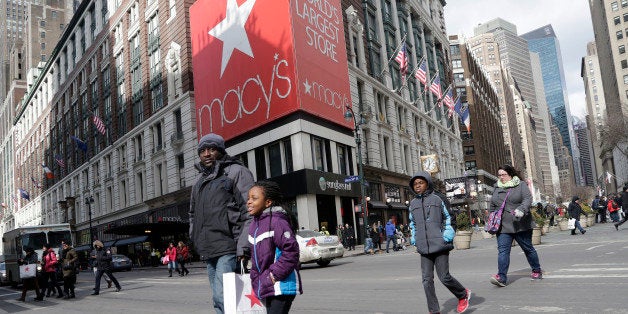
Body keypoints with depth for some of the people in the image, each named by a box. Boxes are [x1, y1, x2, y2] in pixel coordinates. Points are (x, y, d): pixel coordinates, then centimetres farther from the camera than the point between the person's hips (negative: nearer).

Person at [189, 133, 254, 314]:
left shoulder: (236, 172, -1)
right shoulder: (200, 182, 22)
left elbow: (249, 211, -10)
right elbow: (193, 215, 30)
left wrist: (243, 247, -18)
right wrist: (196, 239, 14)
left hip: (228, 248, -8)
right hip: (209, 251, 8)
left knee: (222, 296, -17)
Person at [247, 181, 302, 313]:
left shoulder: (276, 222, -19)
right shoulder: (254, 225, 11)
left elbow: (291, 250, -25)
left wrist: (275, 274, -20)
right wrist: (255, 275, 14)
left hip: (282, 286, -9)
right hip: (268, 287, 9)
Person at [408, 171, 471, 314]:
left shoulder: (436, 199, 2)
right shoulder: (413, 203, 12)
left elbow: (447, 217, 11)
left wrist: (448, 233, -2)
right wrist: (415, 238, 11)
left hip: (439, 244, -3)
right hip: (424, 248, 4)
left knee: (444, 277, -1)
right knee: (427, 280, 1)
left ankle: (463, 294, 26)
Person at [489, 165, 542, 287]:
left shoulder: (521, 185, 0)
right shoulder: (497, 188, 13)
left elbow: (528, 199, -14)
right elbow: (492, 207, 19)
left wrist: (521, 209, -33)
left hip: (521, 225, -3)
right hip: (503, 226, 3)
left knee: (528, 248, 12)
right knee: (502, 251, -9)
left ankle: (537, 271, 32)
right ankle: (501, 277, -15)